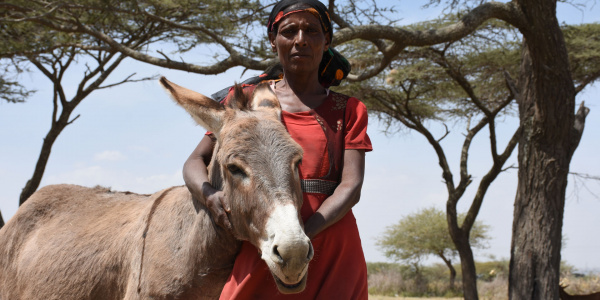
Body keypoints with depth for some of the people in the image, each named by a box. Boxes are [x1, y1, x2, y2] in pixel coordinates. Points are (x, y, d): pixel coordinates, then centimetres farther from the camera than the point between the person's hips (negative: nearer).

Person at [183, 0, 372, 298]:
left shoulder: (348, 110, 6)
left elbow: (351, 187, -5)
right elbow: (195, 161, 8)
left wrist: (303, 233, -21)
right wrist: (209, 195, -16)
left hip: (333, 254, 0)